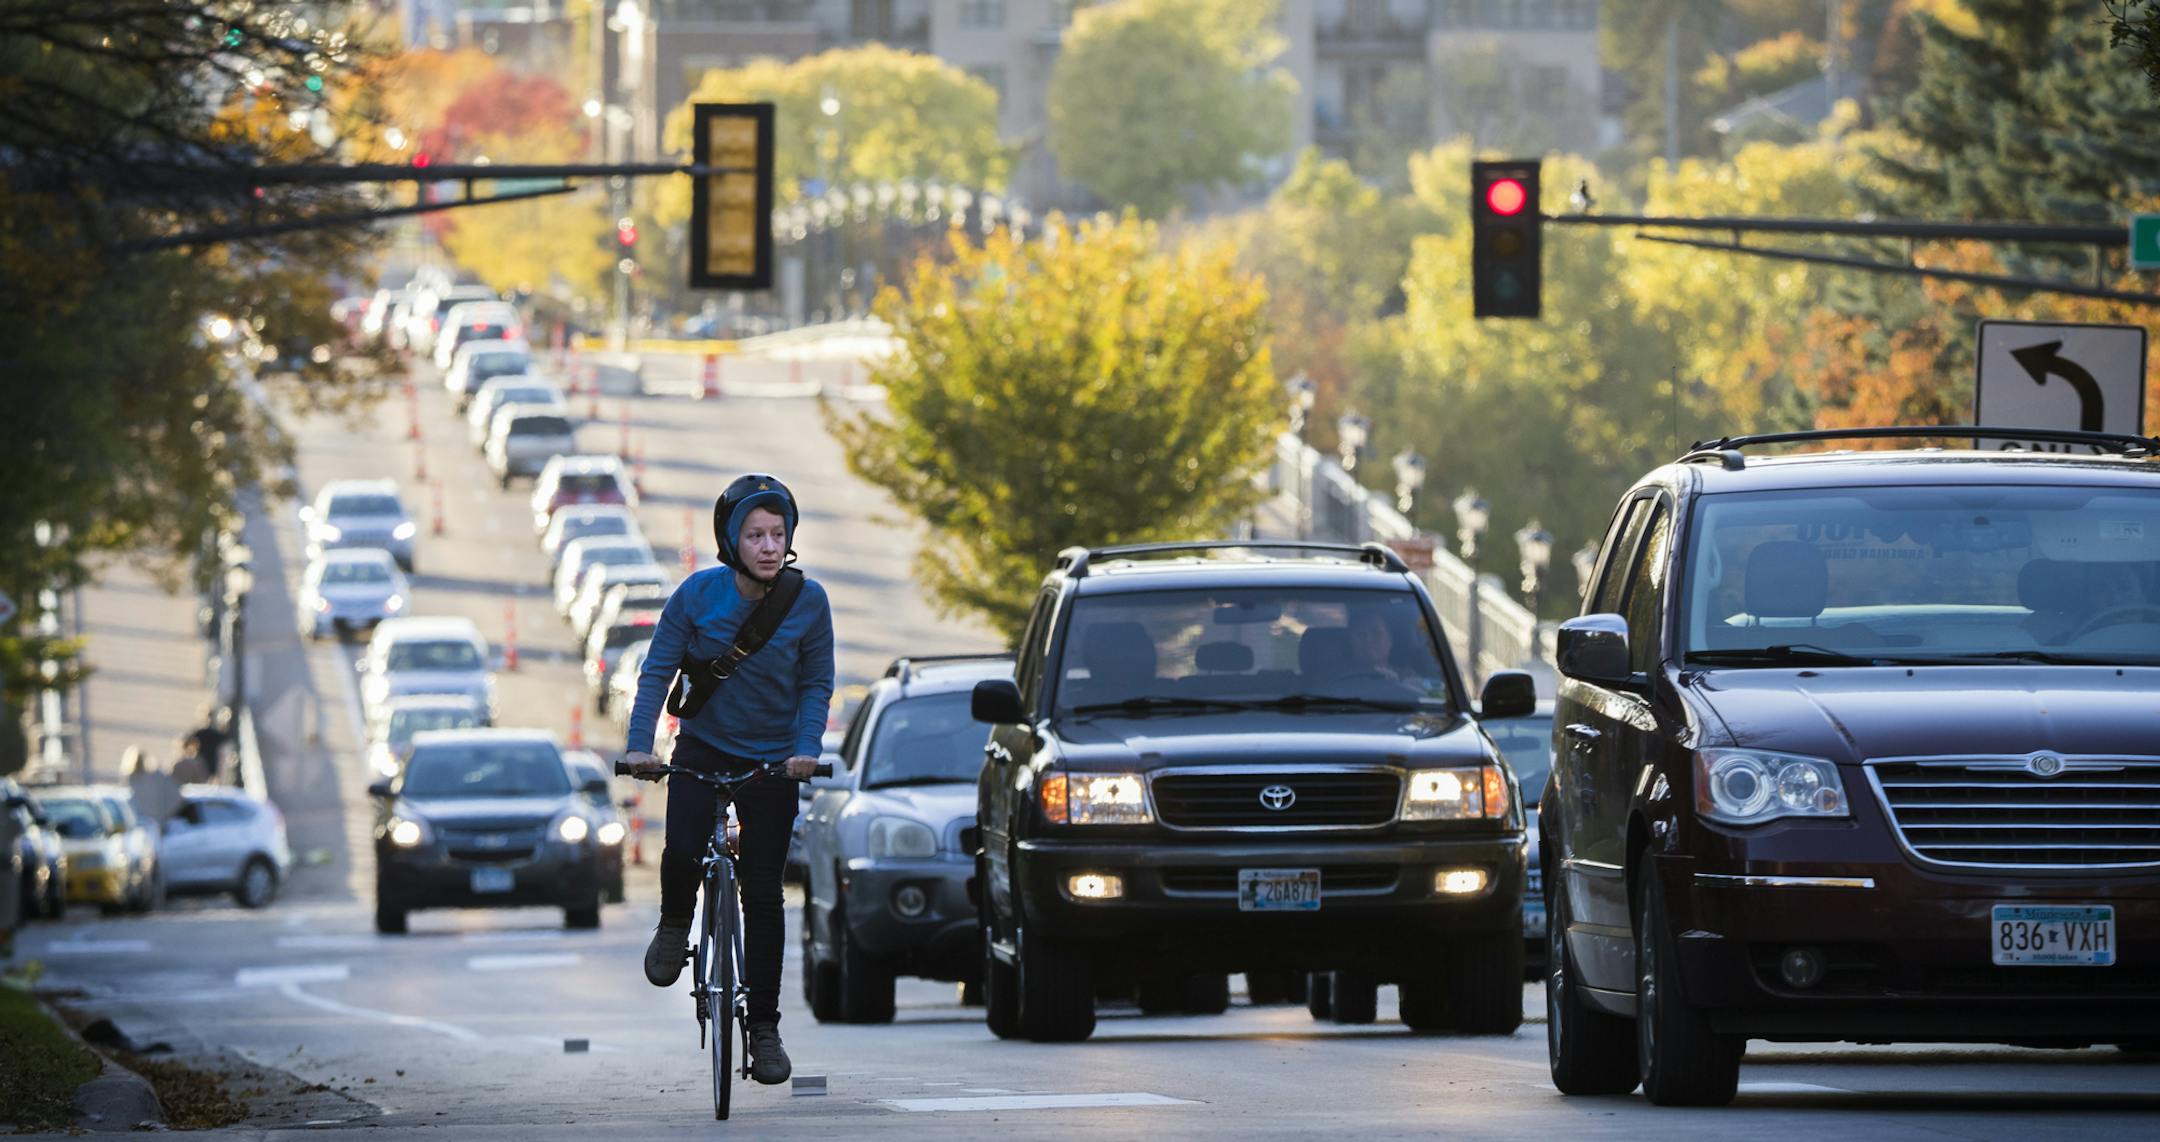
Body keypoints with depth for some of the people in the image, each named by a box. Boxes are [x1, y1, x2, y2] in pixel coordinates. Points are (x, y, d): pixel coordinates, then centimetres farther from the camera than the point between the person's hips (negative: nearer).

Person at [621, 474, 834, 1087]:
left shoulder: (808, 601, -11)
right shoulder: (698, 594, -14)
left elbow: (817, 683, -2)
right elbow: (657, 671, -9)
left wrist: (806, 747, -18)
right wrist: (638, 746, -21)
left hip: (771, 761, 1)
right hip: (701, 751, -1)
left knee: (763, 894, 1)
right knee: (683, 853, -26)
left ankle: (764, 1028, 10)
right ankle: (674, 925, 9)